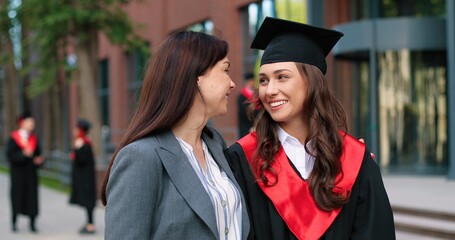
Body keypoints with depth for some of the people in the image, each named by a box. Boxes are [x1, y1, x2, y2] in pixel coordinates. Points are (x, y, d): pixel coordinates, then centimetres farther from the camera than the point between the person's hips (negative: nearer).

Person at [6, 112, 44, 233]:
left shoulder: (34, 139, 9)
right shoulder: (13, 138, -5)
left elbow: (38, 155, 11)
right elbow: (10, 155, -13)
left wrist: (38, 160, -11)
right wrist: (23, 154, -26)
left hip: (31, 173, 4)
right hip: (17, 172, -4)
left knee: (32, 197, 1)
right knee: (17, 196, 2)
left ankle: (32, 223, 6)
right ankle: (14, 222, 17)